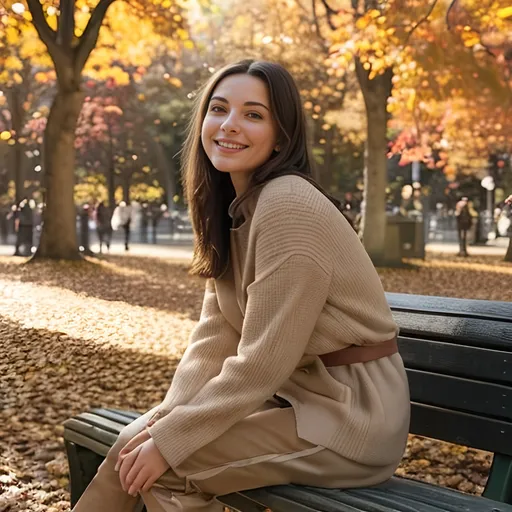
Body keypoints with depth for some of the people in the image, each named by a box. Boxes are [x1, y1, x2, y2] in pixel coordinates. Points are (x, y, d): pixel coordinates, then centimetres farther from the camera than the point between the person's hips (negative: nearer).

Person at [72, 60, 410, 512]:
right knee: (135, 444, 1)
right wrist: (169, 416, -7)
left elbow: (263, 363, -23)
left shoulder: (289, 206, -22)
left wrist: (171, 439, -15)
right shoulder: (232, 206, 6)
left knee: (165, 466, -14)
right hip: (295, 396, 8)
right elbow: (216, 333, 4)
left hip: (351, 416, -8)